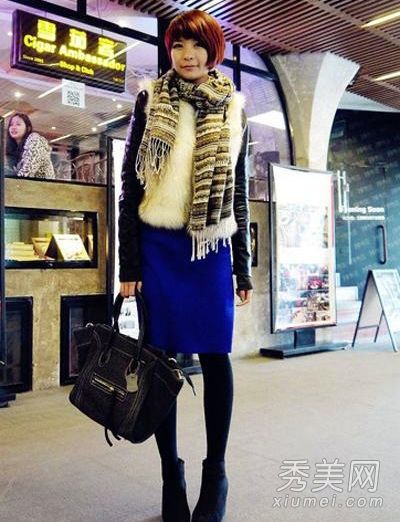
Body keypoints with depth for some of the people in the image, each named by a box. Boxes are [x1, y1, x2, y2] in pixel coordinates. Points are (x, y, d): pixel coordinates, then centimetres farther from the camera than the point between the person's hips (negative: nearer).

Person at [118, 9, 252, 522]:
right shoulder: (149, 101, 5)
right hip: (159, 245, -1)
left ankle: (215, 471, 18)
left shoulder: (232, 109, 11)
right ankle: (171, 469, 19)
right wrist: (129, 263, -5)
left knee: (215, 355, 1)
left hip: (212, 248, 1)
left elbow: (239, 191, 12)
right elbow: (130, 185, 2)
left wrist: (243, 264, 9)